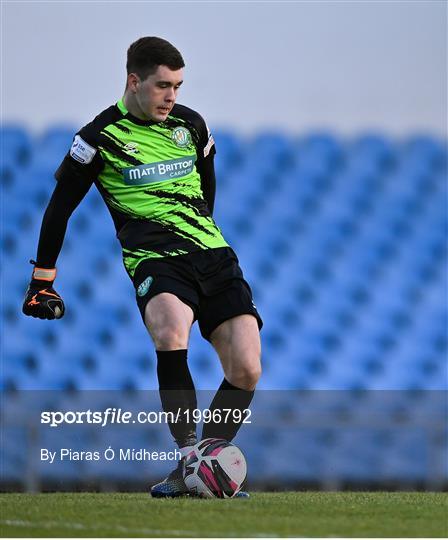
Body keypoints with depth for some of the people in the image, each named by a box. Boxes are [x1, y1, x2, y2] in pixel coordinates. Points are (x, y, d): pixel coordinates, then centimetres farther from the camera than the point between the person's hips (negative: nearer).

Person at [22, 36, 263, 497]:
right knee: (171, 330, -37)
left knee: (246, 370, -12)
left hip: (212, 253, 5)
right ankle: (188, 460, -31)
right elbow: (60, 206, 6)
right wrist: (42, 281, 8)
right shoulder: (101, 137, -1)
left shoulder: (191, 125, 11)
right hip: (153, 260, -5)